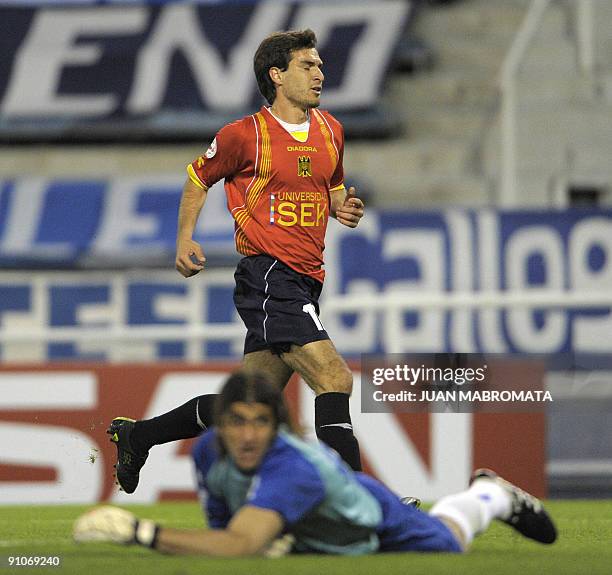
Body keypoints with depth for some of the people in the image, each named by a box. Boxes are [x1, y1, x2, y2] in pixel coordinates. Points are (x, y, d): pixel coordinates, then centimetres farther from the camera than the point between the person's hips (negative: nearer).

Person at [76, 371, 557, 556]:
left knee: (447, 540, 24)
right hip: (312, 543, 5)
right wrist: (267, 540, -34)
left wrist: (141, 532, -65)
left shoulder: (292, 468, -48)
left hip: (382, 531, -5)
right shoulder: (208, 451, -29)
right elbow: (222, 532, -12)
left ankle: (491, 497, 54)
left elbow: (238, 545, -61)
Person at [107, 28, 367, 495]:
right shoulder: (245, 135, -6)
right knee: (335, 380, -19)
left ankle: (135, 436, 30)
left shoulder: (330, 131, 12)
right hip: (268, 277, -8)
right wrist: (186, 239, 1)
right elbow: (199, 177, 10)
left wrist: (344, 208, 6)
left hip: (305, 281, 8)